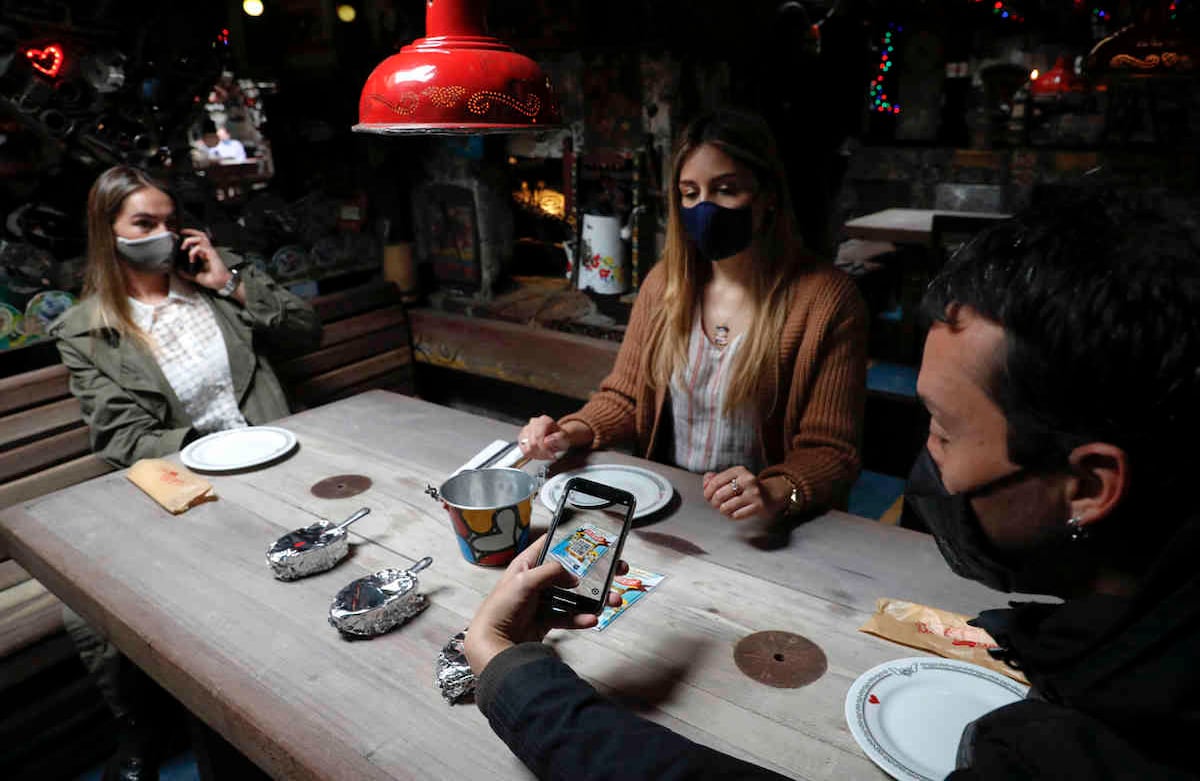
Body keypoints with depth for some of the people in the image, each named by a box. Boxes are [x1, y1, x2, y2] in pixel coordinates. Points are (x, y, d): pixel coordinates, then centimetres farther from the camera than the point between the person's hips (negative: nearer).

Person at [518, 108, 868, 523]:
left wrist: (776, 492, -30)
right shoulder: (665, 282, 3)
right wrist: (572, 432, -9)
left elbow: (830, 450, -10)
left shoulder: (827, 301, -10)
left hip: (754, 530, -4)